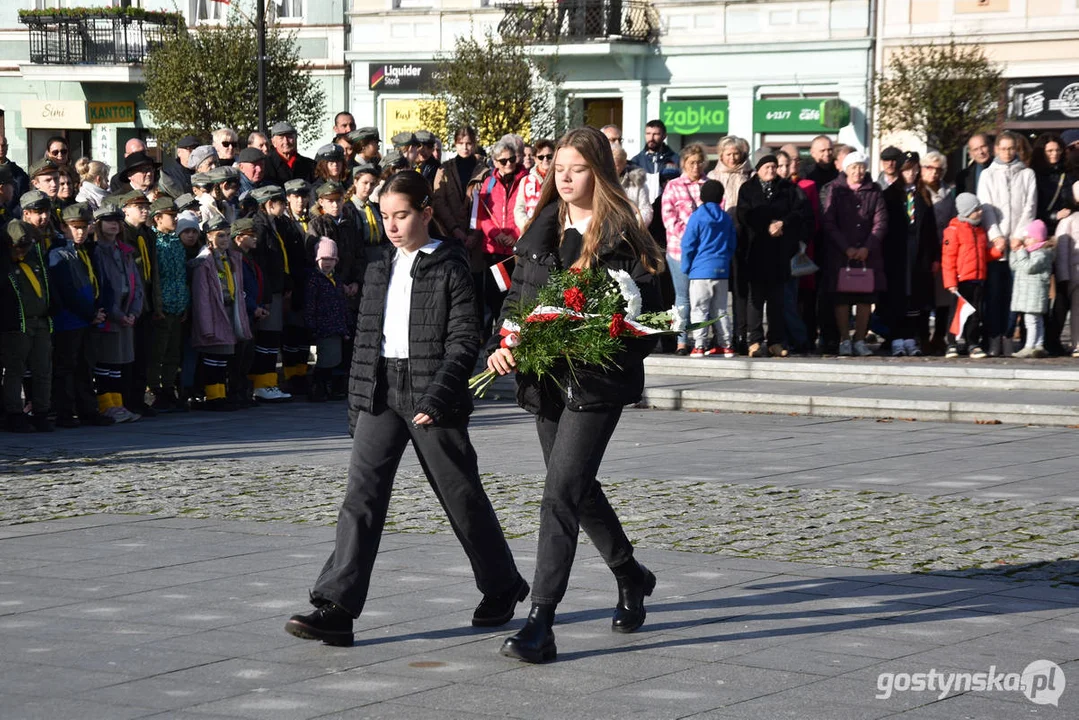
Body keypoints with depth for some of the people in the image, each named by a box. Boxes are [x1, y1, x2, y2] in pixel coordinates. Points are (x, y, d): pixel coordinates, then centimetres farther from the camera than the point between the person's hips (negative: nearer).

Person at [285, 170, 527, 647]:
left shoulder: (450, 268, -5)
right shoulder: (379, 269, 13)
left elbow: (464, 341, -11)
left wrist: (436, 397, -20)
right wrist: (356, 402, 15)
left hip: (431, 394, -5)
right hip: (380, 391, 5)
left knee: (461, 495, 7)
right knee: (362, 495, -6)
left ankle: (502, 588, 28)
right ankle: (335, 608, -12)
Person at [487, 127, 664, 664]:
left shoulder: (620, 235, -7)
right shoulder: (542, 229, 11)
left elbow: (644, 310, -8)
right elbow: (516, 296, 14)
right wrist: (503, 347, -2)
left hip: (597, 382, -7)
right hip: (546, 379, 7)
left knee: (562, 492, -14)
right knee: (577, 487, 19)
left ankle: (540, 623, -15)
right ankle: (631, 576, 43)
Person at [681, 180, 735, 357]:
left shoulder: (697, 217, -7)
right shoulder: (727, 218, 7)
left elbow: (688, 244, -6)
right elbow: (732, 245, 14)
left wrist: (686, 267, 3)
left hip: (701, 270, -5)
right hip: (722, 271, 5)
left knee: (699, 309, -3)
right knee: (720, 310, 12)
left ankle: (699, 345, -10)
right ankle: (725, 345, 12)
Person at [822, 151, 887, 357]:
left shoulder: (874, 191, 8)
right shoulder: (835, 190, 4)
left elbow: (881, 222, 1)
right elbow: (829, 222, -2)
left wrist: (867, 248, -11)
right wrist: (847, 248, -11)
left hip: (867, 253, 2)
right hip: (840, 253, -2)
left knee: (865, 298, 0)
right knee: (841, 298, -3)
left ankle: (860, 340, 6)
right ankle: (844, 340, 3)